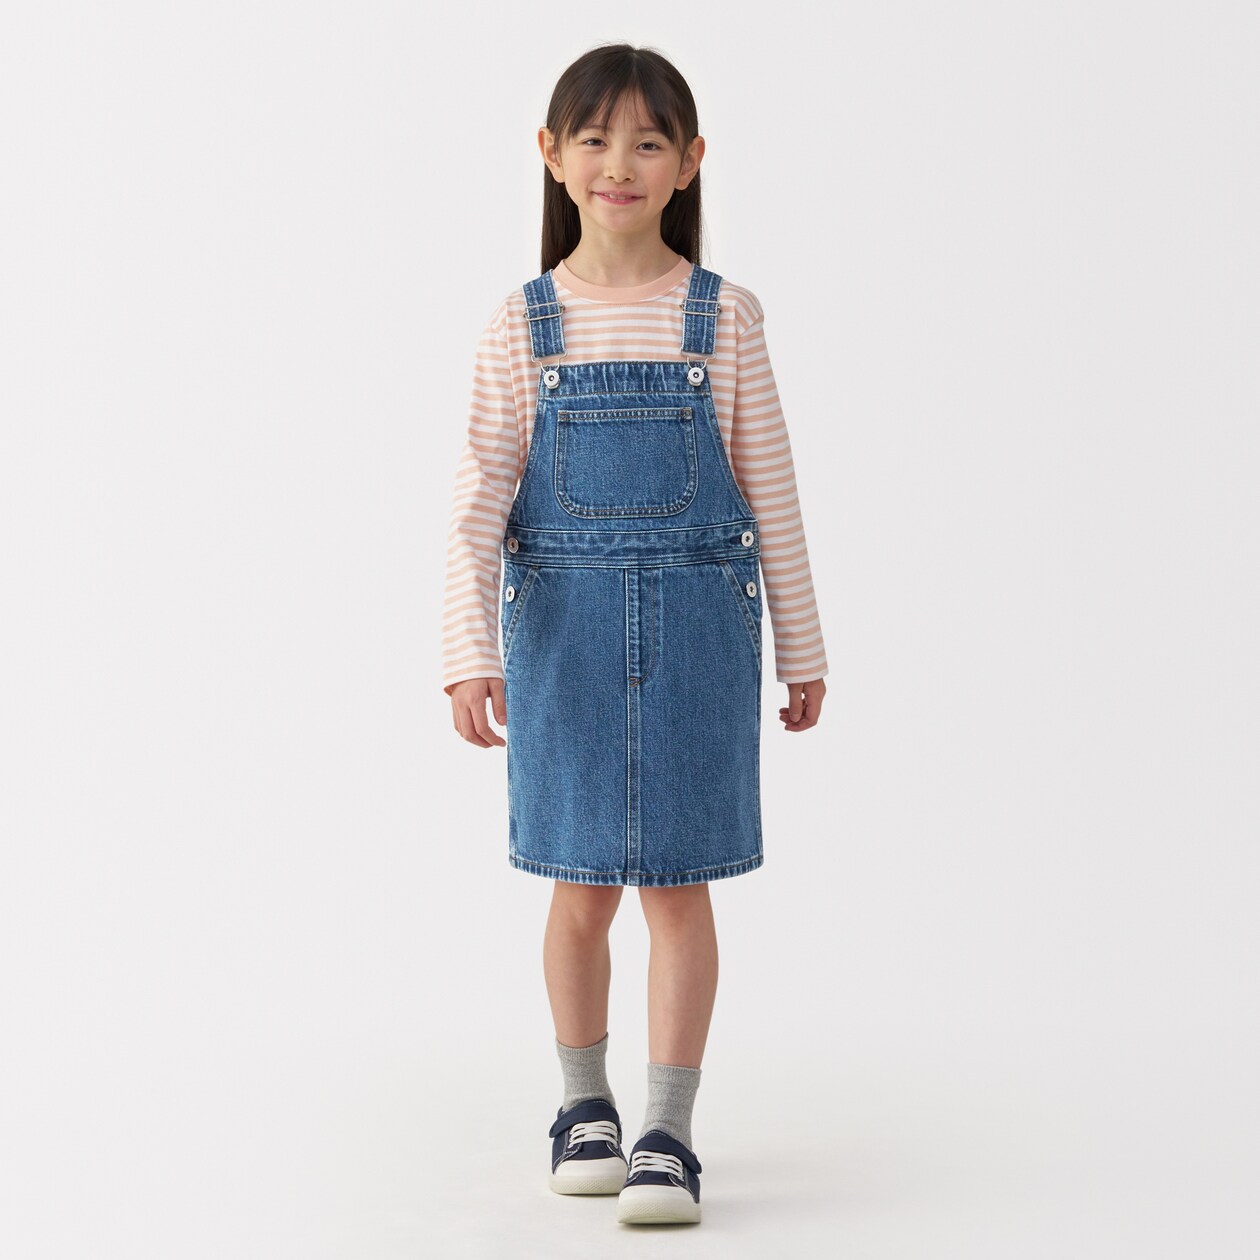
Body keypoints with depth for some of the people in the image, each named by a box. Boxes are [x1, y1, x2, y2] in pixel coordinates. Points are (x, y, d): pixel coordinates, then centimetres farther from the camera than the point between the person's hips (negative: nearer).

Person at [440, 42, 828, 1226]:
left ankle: (667, 1134, 9)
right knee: (580, 887, 10)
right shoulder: (523, 323, 0)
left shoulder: (724, 316, -1)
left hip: (696, 625, -1)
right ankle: (584, 1107, 28)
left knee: (678, 884, 1)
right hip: (563, 627, 1)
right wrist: (470, 654, -14)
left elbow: (770, 495, 3)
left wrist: (802, 649, 6)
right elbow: (478, 501, -4)